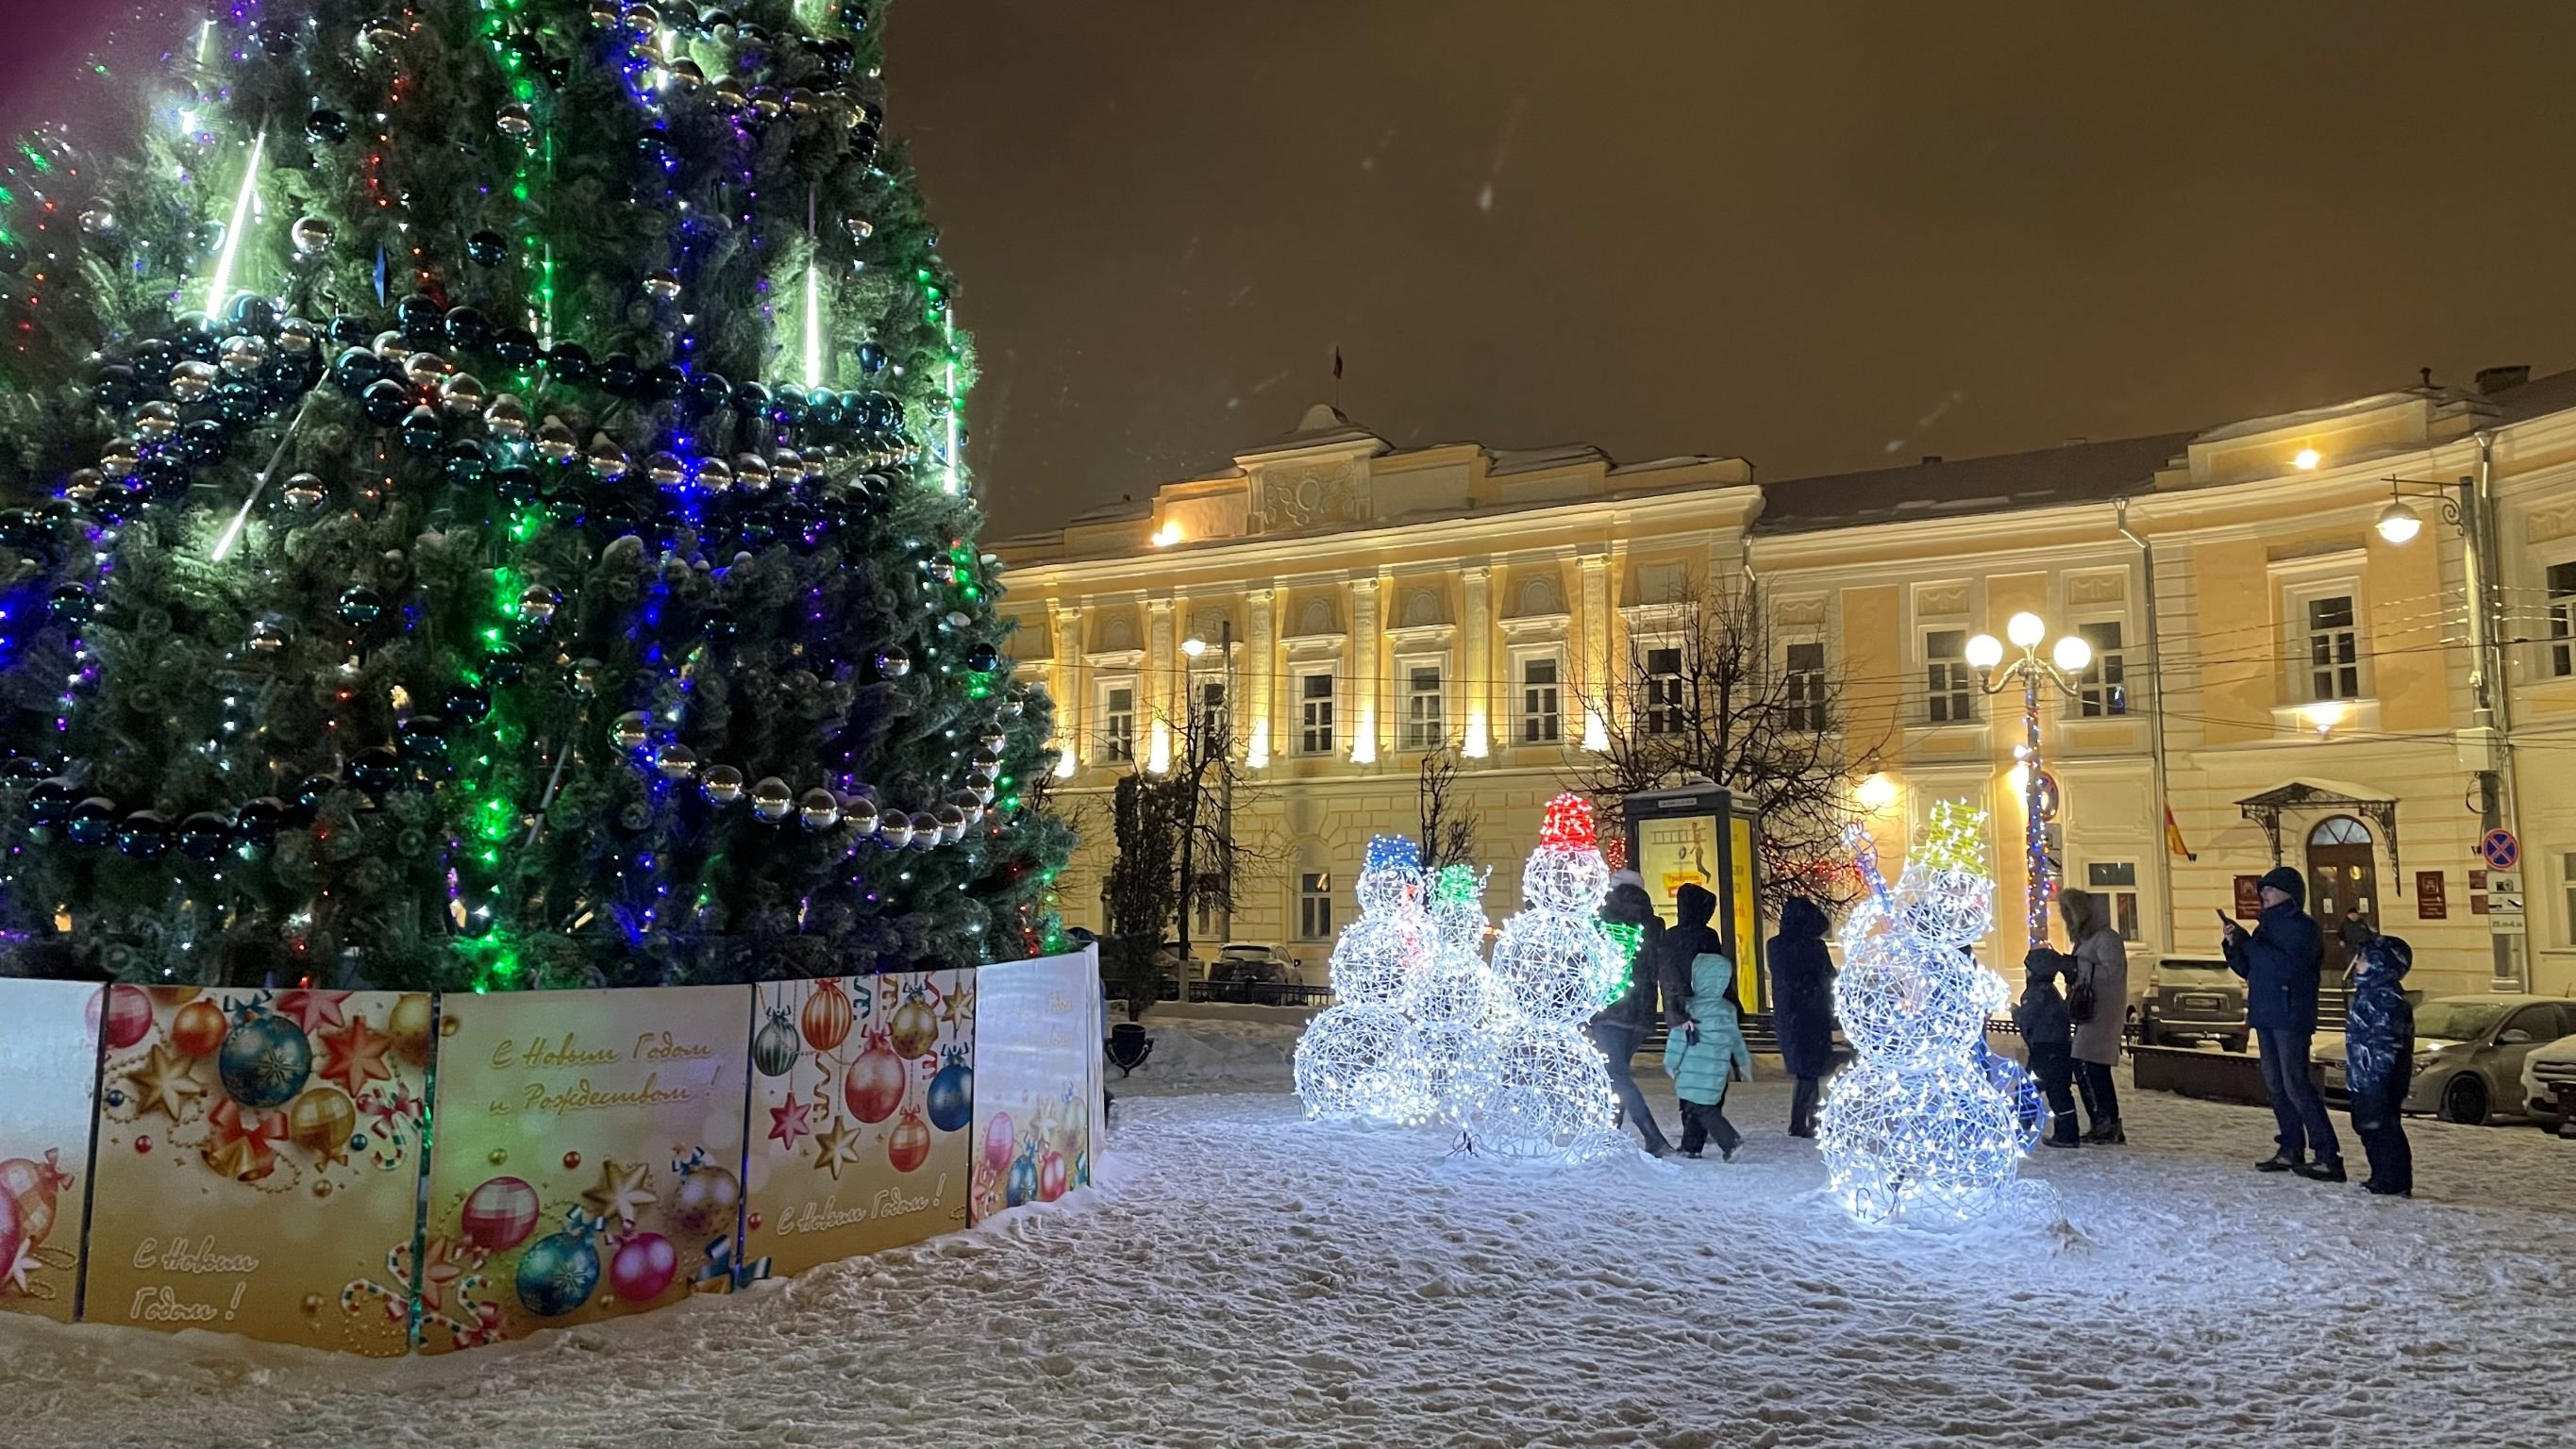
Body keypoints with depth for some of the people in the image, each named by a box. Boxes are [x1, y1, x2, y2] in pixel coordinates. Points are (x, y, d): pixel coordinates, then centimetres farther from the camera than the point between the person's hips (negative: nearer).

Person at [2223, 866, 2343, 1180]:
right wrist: (2234, 944, 3)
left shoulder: (2302, 927, -9)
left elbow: (2288, 965, -23)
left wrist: (2248, 942, -19)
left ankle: (2328, 1156, -10)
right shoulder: (2268, 926, 17)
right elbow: (2247, 969, 20)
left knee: (2296, 1084, -12)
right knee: (2275, 1084, 10)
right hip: (2265, 1015, 9)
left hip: (2290, 1017, -9)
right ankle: (2291, 1150, 17)